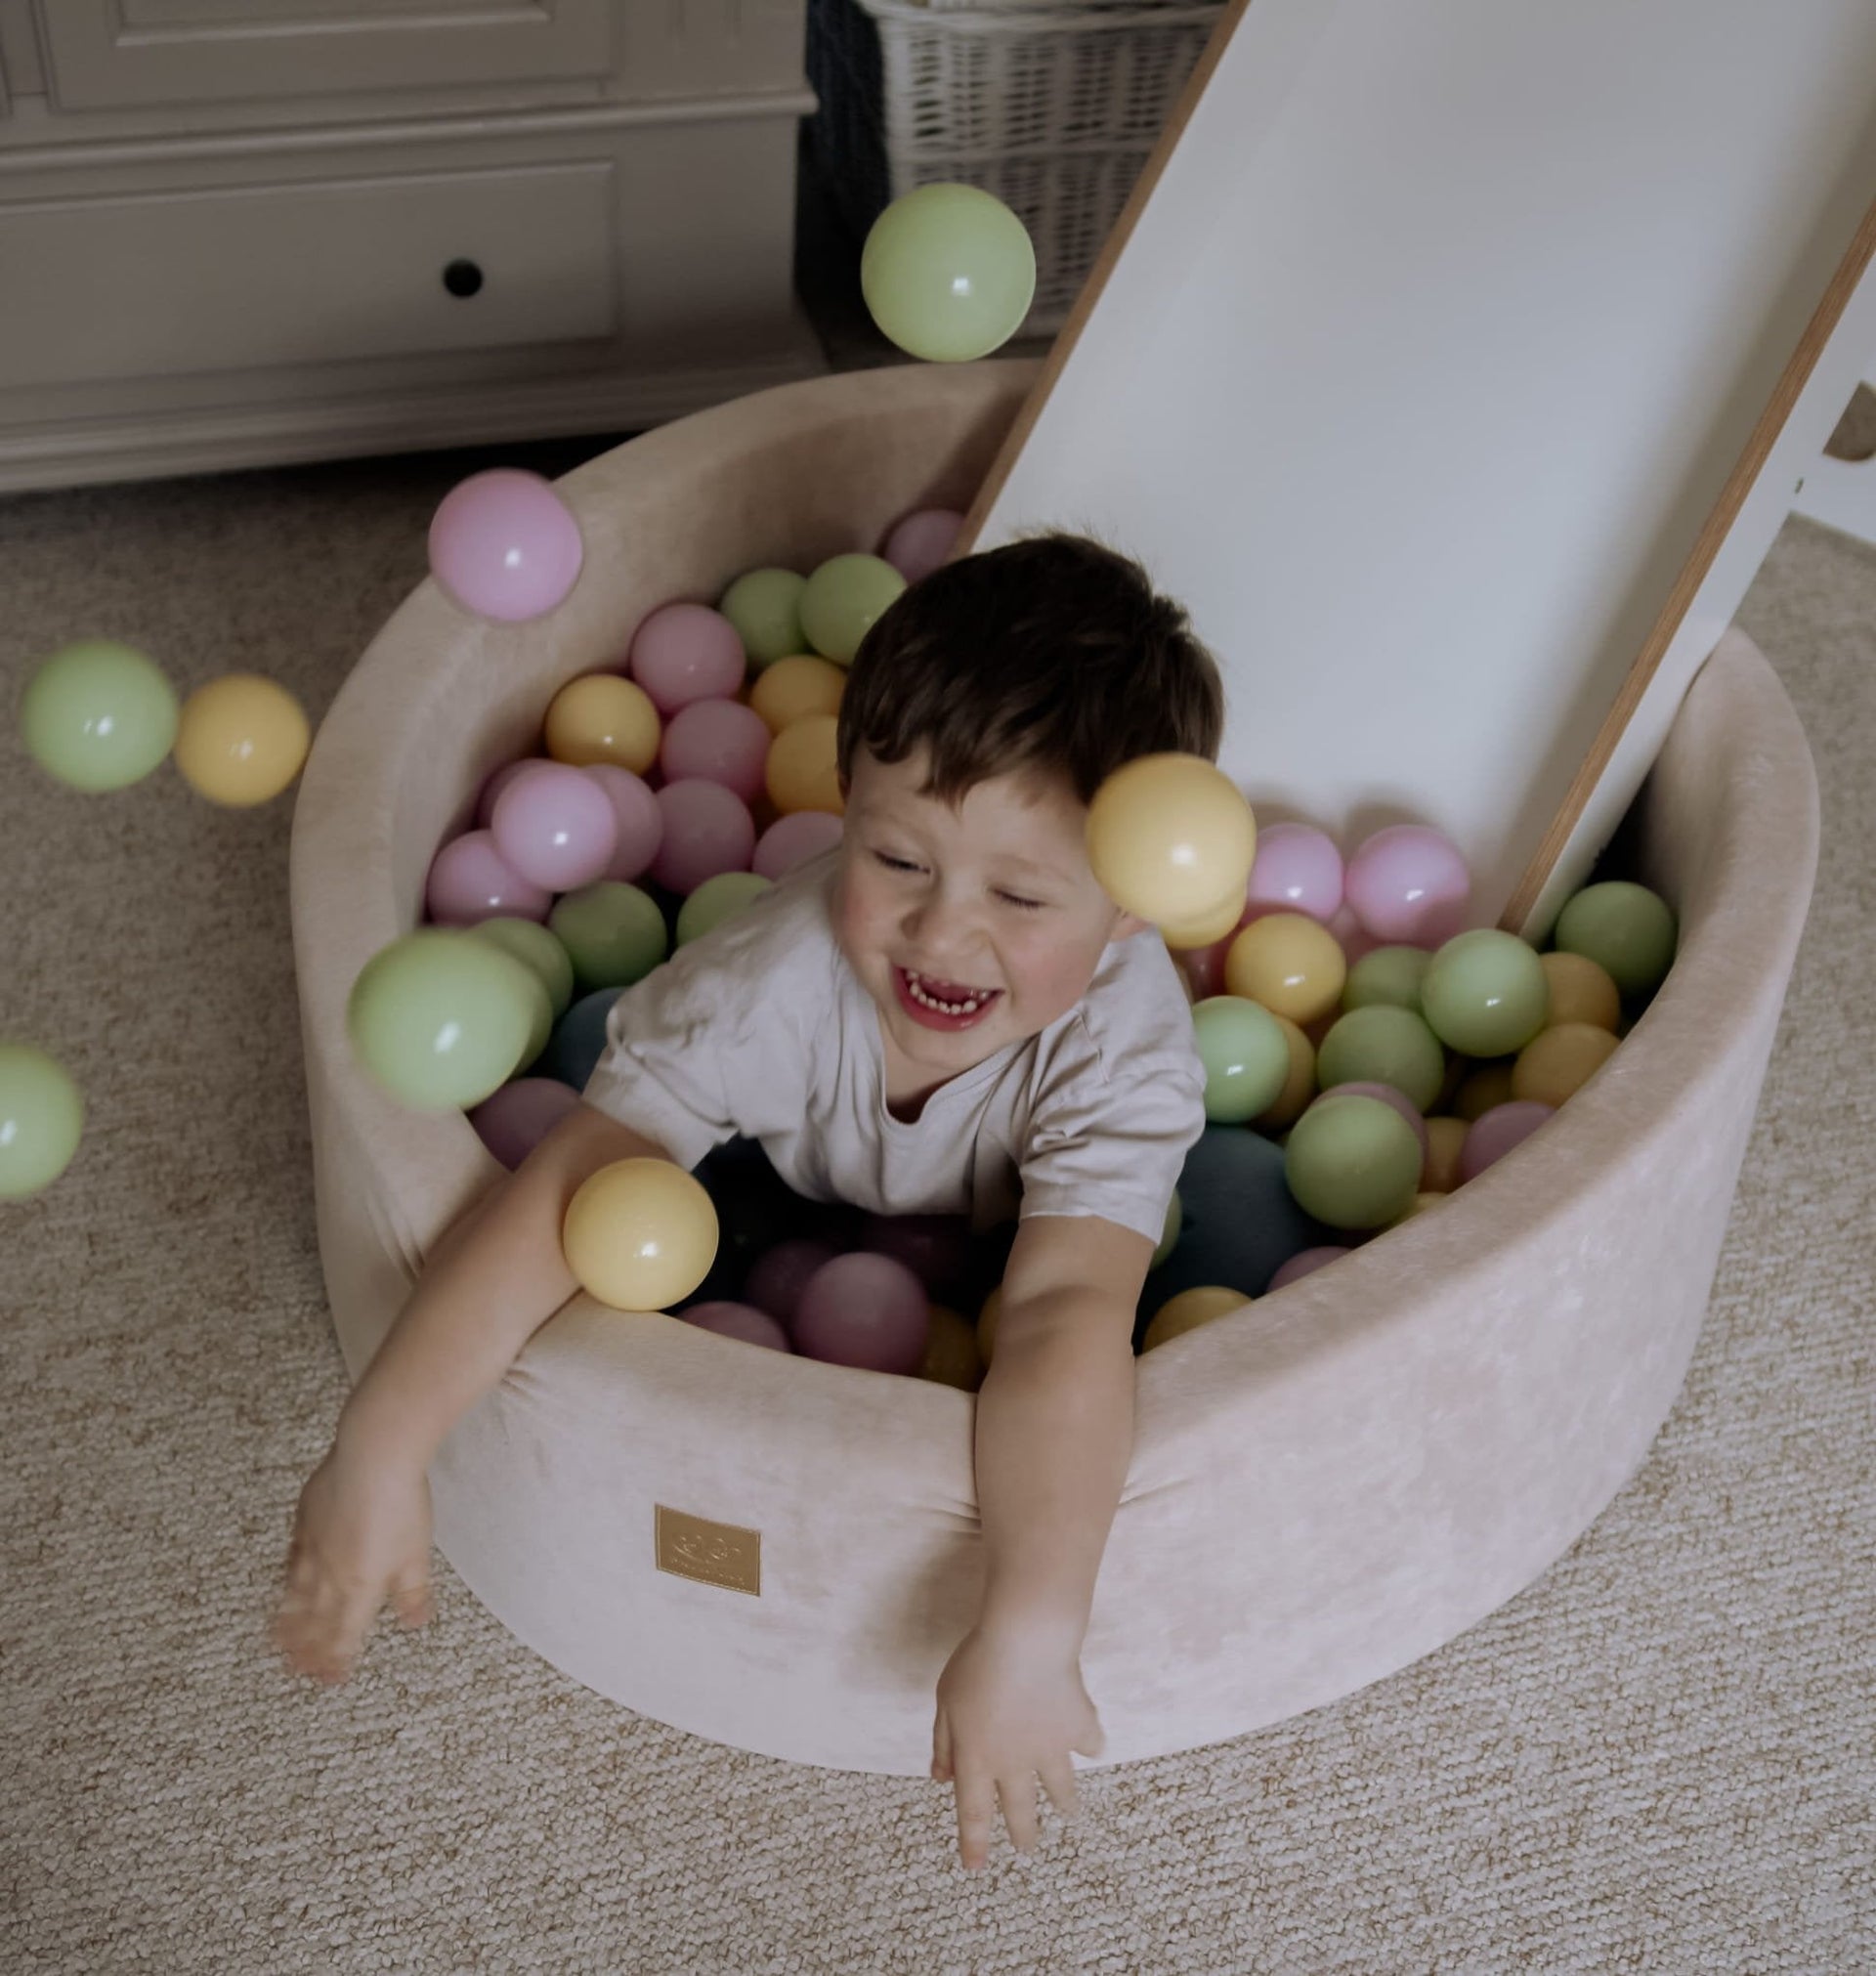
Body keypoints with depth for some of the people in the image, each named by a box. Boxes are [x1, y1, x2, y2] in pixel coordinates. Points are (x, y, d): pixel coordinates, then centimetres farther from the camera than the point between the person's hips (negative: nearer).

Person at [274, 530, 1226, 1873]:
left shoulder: (1123, 1051, -44)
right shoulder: (781, 981, -42)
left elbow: (1064, 1317, -57)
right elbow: (569, 1184, -43)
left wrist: (1029, 1633, -69)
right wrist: (380, 1452, -50)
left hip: (1007, 1241, 0)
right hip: (799, 1202, 0)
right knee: (594, 1038, -17)